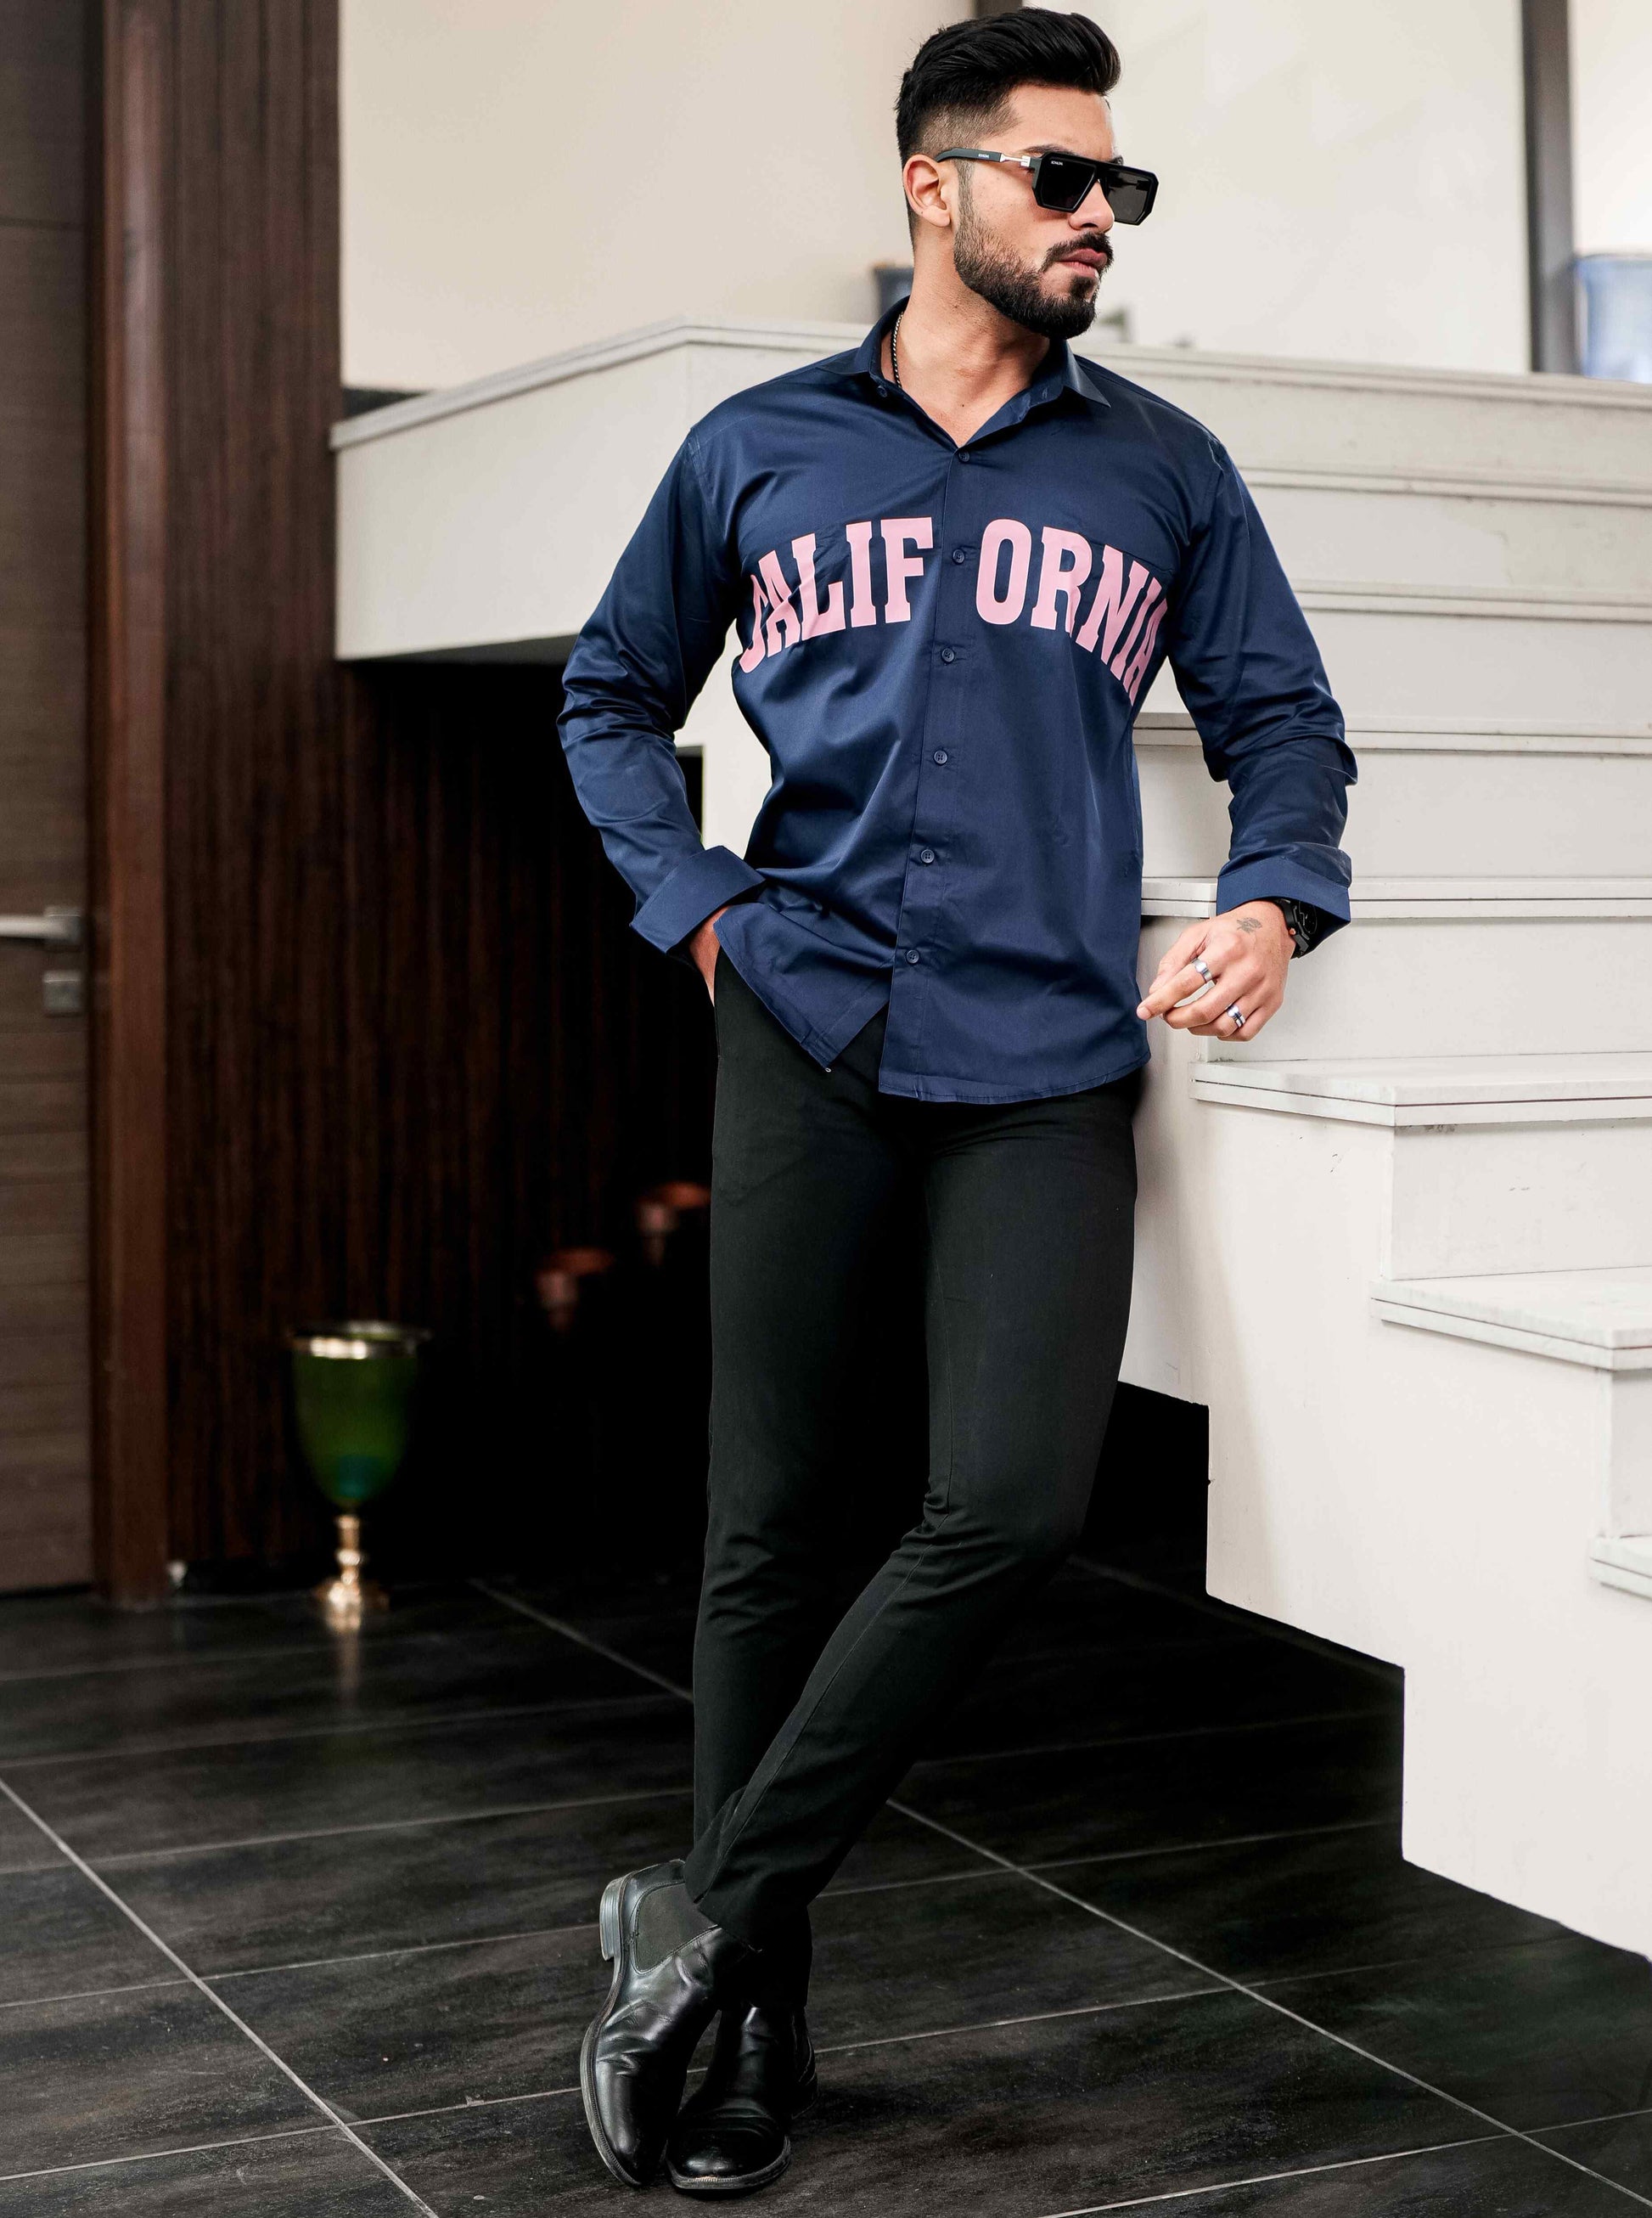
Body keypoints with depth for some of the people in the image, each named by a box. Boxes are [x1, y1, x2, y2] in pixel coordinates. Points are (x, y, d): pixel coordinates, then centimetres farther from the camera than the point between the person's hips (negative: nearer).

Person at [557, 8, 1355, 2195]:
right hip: (809, 1032, 0)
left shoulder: (1163, 469, 12)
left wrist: (1273, 901, -5)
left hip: (1049, 1054, 1)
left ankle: (712, 1907, 2)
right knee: (768, 1525, 2)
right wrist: (691, 905, 7)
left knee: (1013, 1505, -15)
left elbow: (1283, 721, 15)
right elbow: (614, 696, 21)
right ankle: (755, 2026, 14)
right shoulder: (758, 452, 11)